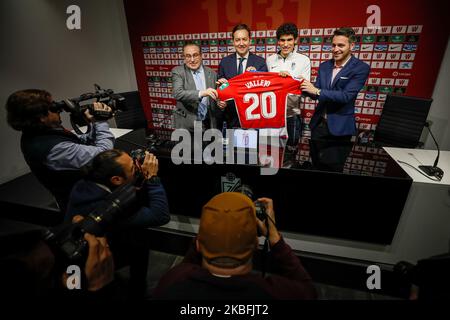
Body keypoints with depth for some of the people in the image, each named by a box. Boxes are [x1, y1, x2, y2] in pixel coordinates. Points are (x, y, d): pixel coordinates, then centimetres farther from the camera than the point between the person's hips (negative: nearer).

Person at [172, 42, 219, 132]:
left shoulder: (212, 73, 7)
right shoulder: (178, 72, -2)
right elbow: (177, 93, -19)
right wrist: (201, 93, -32)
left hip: (208, 124, 3)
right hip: (186, 125, -2)